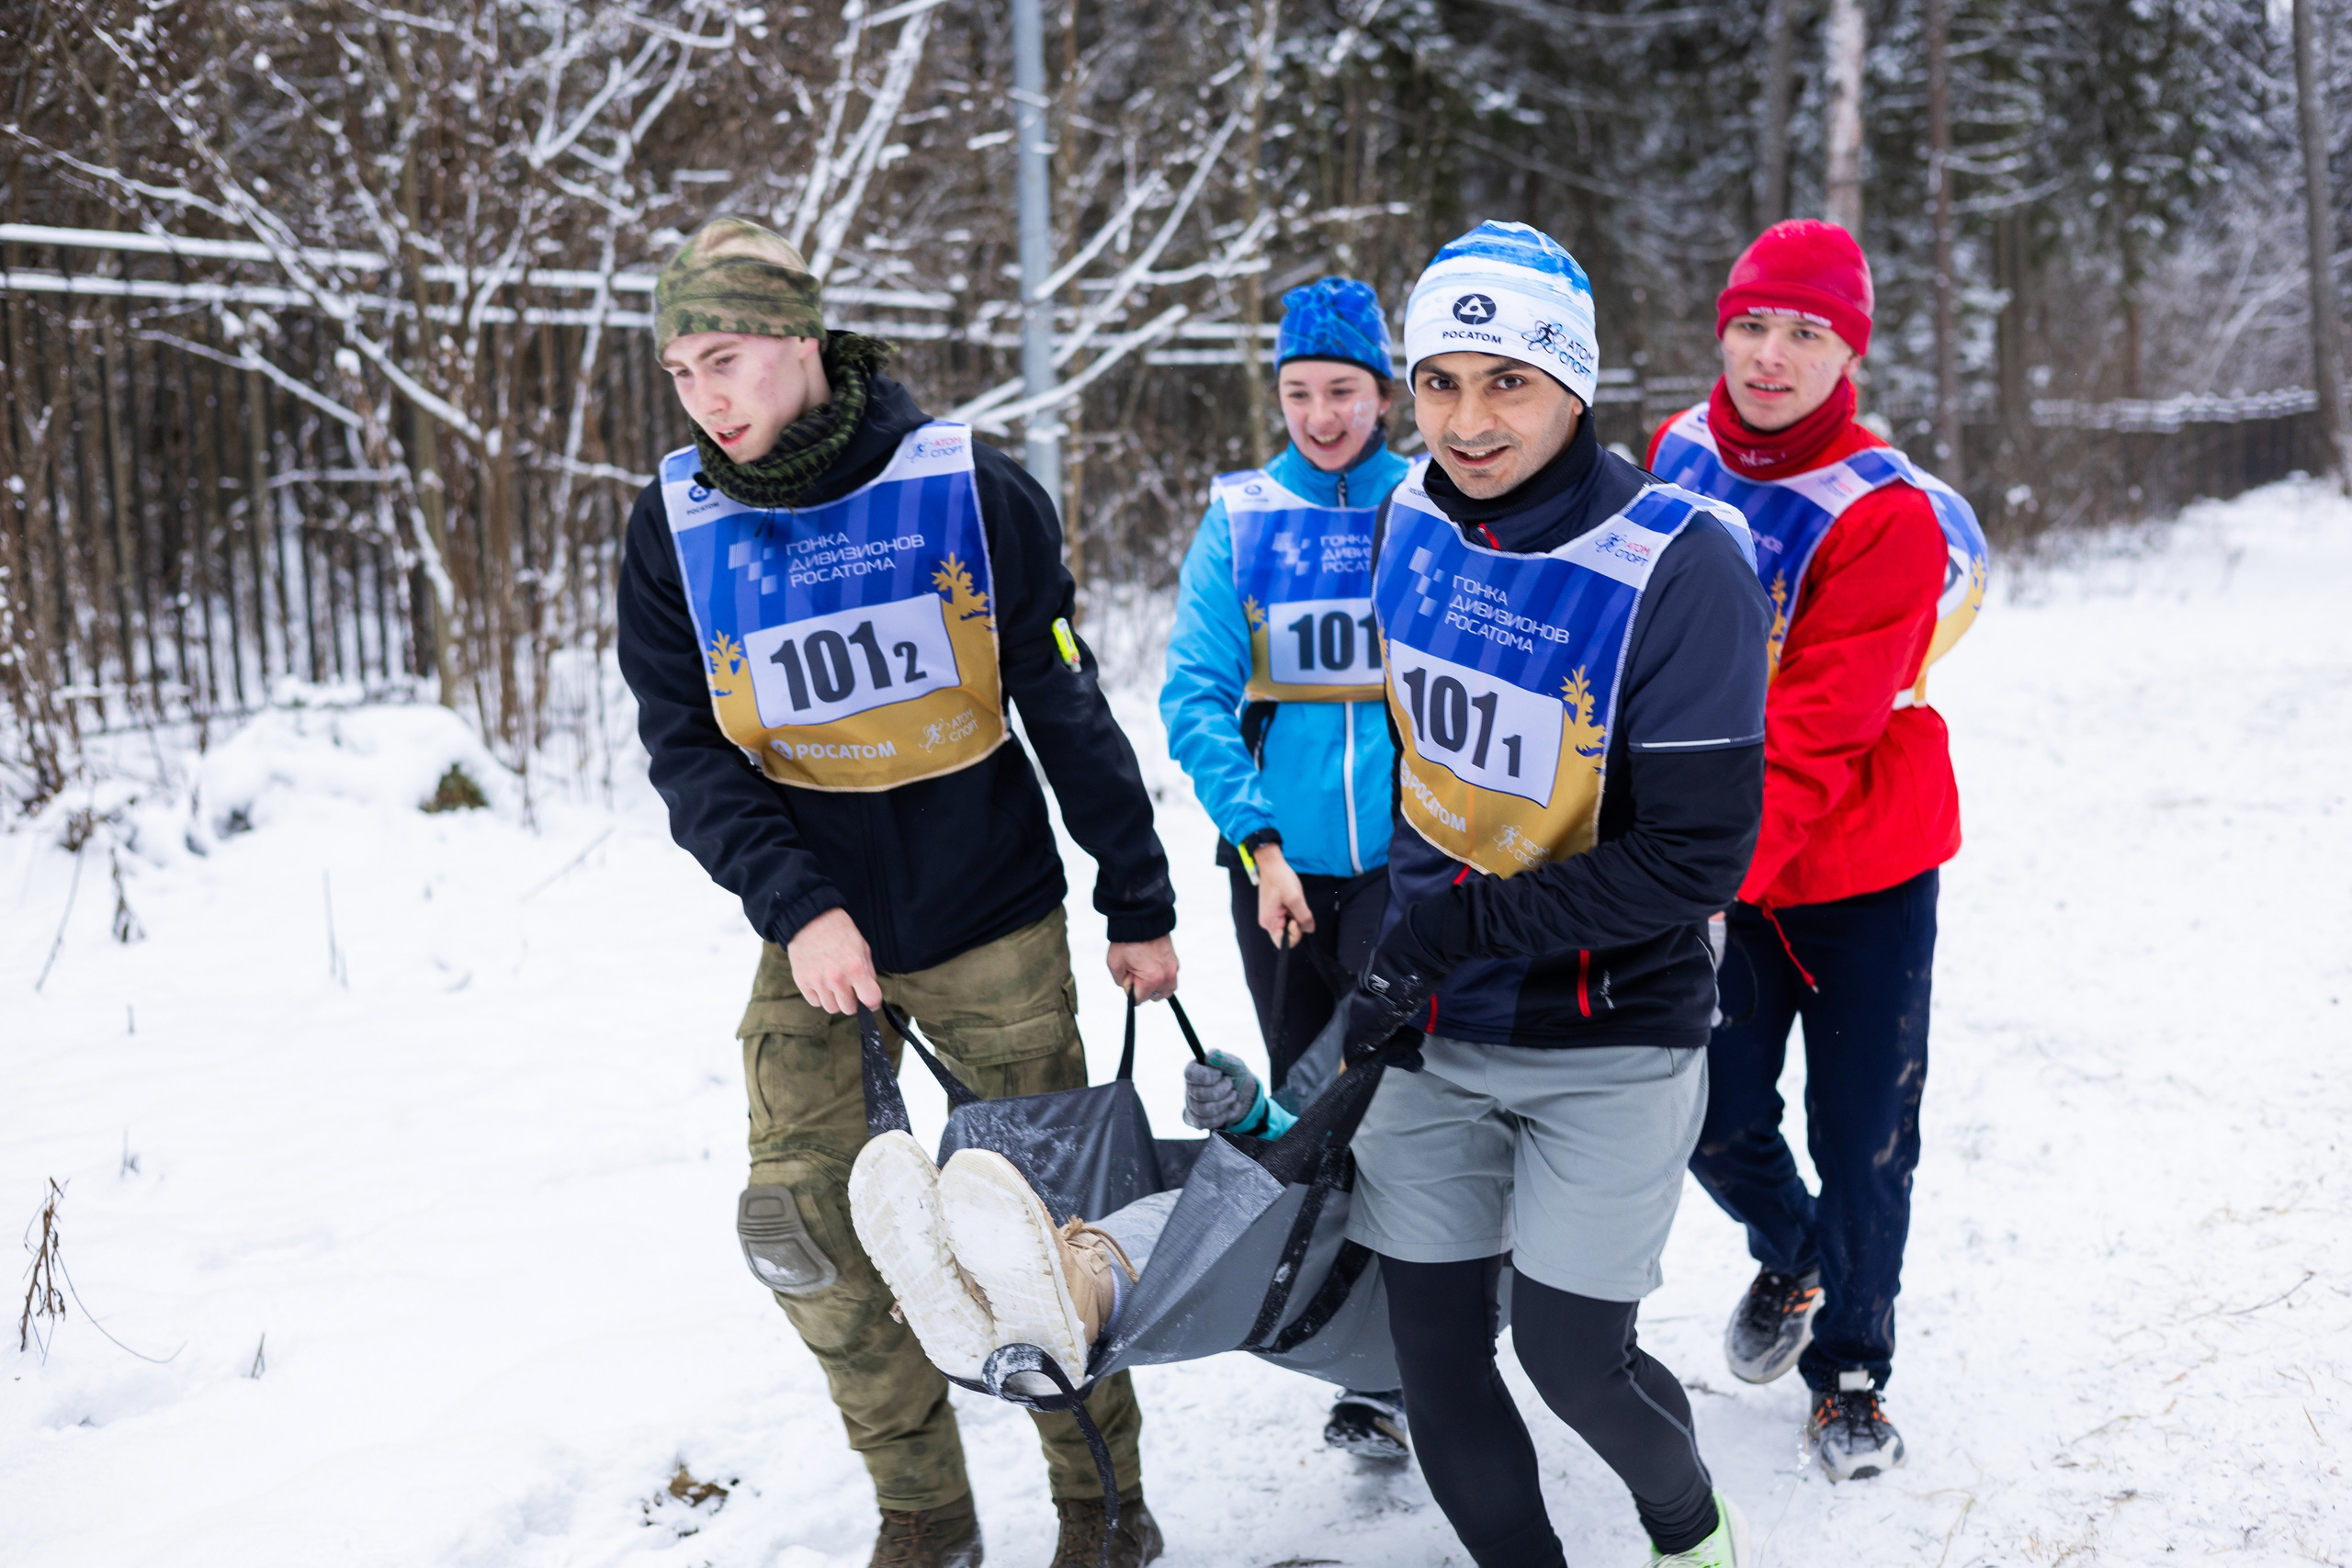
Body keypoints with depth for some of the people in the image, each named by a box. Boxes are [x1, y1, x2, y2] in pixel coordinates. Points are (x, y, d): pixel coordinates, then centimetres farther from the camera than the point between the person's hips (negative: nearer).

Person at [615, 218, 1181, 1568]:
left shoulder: (970, 490, -10)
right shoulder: (678, 528, -4)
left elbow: (1070, 712, -4)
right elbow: (687, 753, -5)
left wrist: (1140, 908, 0)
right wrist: (794, 907, -19)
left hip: (995, 924, -2)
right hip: (814, 927, 3)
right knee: (804, 1228, -1)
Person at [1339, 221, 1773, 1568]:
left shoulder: (1677, 564, -21)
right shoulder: (1417, 518, -2)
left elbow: (1699, 857, -20)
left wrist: (1467, 924, -20)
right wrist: (1402, 952, 10)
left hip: (1611, 1033, -5)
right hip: (1437, 1025, 5)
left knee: (1571, 1349, 0)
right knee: (1433, 1342, 7)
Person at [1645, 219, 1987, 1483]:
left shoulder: (1887, 517, -19)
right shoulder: (1675, 457, -3)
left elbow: (1815, 739, -25)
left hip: (1861, 869, -3)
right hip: (1715, 864, 4)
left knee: (1863, 1141, 5)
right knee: (1714, 1118, 4)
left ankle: (1850, 1372, 28)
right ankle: (1788, 1257, 38)